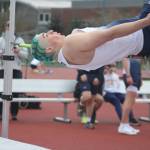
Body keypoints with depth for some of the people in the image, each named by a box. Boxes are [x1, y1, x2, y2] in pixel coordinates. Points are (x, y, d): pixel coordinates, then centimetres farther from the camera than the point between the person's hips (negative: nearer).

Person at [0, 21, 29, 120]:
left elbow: (26, 55, 5)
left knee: (15, 92, 1)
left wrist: (18, 52, -13)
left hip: (16, 69, 1)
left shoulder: (19, 40, 11)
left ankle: (14, 113, 8)